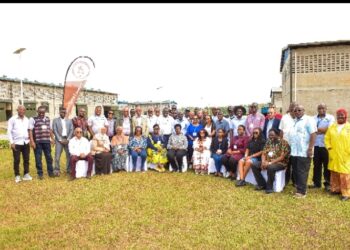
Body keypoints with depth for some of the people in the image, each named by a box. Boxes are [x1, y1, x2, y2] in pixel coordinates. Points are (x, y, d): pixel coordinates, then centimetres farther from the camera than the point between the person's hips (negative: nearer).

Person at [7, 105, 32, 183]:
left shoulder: (27, 119, 9)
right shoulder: (12, 119, -2)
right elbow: (9, 131, -5)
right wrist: (11, 142, -11)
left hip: (26, 143, 4)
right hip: (17, 143, -4)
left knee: (26, 159, 8)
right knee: (17, 160, 1)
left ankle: (26, 174, 18)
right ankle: (17, 175, 12)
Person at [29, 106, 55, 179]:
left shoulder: (48, 119, 13)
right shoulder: (33, 119, -2)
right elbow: (30, 131, -7)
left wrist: (52, 138, 17)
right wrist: (32, 141, -13)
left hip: (47, 141, 4)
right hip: (37, 142, -4)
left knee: (49, 157, 9)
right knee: (38, 158, 3)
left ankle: (50, 172, 19)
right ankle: (40, 174, 13)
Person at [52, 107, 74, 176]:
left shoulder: (69, 120, 14)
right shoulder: (55, 120, 7)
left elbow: (71, 130, 7)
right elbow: (54, 131, -1)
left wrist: (68, 139, -6)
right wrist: (60, 140, -9)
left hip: (67, 140, 2)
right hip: (59, 140, -2)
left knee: (69, 155, 0)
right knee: (57, 156, -6)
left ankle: (69, 169, 10)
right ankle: (56, 170, 0)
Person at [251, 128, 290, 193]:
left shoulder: (283, 142, -10)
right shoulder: (268, 142, 11)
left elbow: (282, 157, -17)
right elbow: (263, 153, 10)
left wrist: (270, 163, -23)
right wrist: (263, 162, -11)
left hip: (280, 163, -7)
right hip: (267, 162, 7)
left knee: (270, 168, -38)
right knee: (254, 166, -11)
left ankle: (269, 187, -17)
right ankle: (262, 184, -1)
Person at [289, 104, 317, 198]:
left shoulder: (308, 120, -6)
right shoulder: (294, 121, 18)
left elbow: (313, 134, -14)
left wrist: (310, 148, -20)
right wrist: (289, 148, 17)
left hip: (304, 152, -7)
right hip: (294, 151, 8)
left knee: (302, 172, -4)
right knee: (296, 172, 12)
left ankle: (302, 191, 3)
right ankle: (298, 189, 22)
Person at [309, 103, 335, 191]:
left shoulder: (330, 118, -1)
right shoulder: (314, 118, 11)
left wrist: (317, 129, -10)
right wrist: (323, 130, -11)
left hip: (326, 145, -3)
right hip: (316, 145, 4)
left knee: (327, 165, 4)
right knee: (316, 165, 11)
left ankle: (328, 183, 15)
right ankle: (317, 183, 22)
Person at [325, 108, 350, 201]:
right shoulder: (332, 127, 8)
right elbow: (327, 138, 10)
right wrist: (329, 148, -1)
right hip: (334, 155, 4)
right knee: (334, 173, 13)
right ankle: (336, 189, 27)